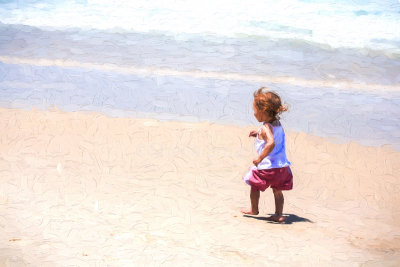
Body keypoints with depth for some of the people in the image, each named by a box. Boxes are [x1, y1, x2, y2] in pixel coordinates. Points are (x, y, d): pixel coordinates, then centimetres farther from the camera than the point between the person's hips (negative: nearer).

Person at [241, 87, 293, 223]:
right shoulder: (278, 124, 7)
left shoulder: (265, 127, -19)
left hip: (267, 167, -7)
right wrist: (259, 135, 24)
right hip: (282, 166, 7)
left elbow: (271, 143, -34)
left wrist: (260, 158, -29)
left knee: (254, 185, 15)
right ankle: (279, 214, 14)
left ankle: (254, 209, 28)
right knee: (277, 190, 16)